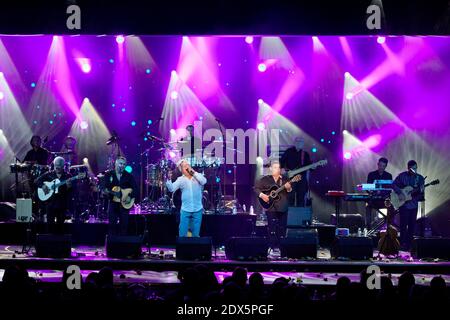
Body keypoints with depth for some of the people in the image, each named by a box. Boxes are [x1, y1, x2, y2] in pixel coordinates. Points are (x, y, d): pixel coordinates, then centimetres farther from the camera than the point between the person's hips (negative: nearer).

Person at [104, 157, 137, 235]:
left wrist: (130, 197, -13)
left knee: (124, 224, 2)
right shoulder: (108, 174, 2)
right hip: (113, 202, -1)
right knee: (112, 224, -1)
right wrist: (105, 191, -24)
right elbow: (105, 187, -2)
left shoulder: (129, 176, 4)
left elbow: (135, 188, 1)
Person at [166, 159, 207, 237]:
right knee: (182, 234, 0)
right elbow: (171, 188, -9)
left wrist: (193, 172, -16)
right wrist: (169, 179, -26)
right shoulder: (180, 179, 1)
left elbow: (204, 181, -17)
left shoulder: (198, 176, 3)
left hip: (198, 210, 0)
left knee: (196, 235, 9)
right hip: (185, 210, 0)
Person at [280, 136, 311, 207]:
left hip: (302, 178, 3)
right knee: (291, 196, -6)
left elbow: (309, 165, 7)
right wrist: (283, 169, -9)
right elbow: (281, 161, 5)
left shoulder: (305, 154, 12)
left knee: (301, 197, 1)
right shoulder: (289, 152, 5)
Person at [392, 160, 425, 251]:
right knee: (404, 224, -5)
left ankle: (409, 244, 15)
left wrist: (421, 191, -22)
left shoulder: (420, 178, 3)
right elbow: (394, 185, -3)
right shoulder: (402, 176, -6)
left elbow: (421, 193, 1)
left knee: (412, 225, 6)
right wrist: (399, 193, -16)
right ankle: (403, 244, 4)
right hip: (403, 204, -3)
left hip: (414, 204, 3)